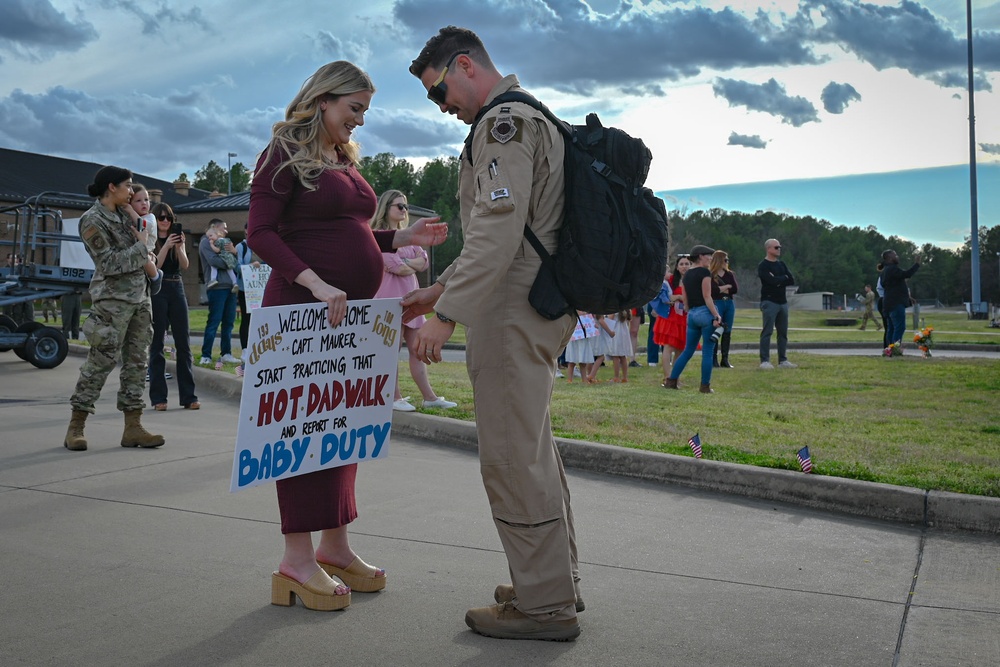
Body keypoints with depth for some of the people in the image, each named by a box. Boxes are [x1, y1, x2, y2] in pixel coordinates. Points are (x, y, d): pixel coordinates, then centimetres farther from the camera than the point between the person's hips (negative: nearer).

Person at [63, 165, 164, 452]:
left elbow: (141, 252, 20)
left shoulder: (123, 213, 14)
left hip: (140, 297, 8)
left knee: (136, 362, 5)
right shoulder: (92, 220, -8)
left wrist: (148, 262, -1)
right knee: (100, 362, -6)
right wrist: (141, 246, -7)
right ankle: (75, 427, 5)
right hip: (113, 299, -8)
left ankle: (133, 427, 8)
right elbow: (110, 263, -14)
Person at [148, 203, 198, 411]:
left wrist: (179, 246, -16)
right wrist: (166, 246, -21)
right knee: (157, 344, 0)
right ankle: (158, 397, 4)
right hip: (157, 290, -4)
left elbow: (185, 265, 0)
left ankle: (188, 396, 5)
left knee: (184, 343, 1)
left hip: (177, 289, 4)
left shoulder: (178, 238, 13)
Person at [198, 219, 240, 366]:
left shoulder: (225, 242, 25)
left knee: (229, 322, 7)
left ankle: (226, 354, 12)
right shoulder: (205, 242, 1)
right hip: (217, 286, -8)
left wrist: (234, 252, -3)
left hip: (230, 286, 8)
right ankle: (206, 356, -5)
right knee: (214, 322, -9)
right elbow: (214, 261, -14)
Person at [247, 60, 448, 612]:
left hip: (351, 310, 8)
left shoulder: (346, 158, 19)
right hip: (303, 307, -8)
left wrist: (402, 237, 8)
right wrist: (316, 284, -24)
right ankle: (297, 558, 2)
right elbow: (260, 233, -13)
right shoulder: (285, 152, -4)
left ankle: (335, 546, 21)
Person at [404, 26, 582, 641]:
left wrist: (447, 315, -22)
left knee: (512, 456, -5)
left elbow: (498, 231, -23)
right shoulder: (528, 117, 24)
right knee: (533, 448, 16)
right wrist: (439, 291, 22)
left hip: (513, 309, -11)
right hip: (539, 306, 11)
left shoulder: (505, 121, -10)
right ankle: (557, 582, 28)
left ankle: (544, 604, 5)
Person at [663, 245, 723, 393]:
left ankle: (671, 381, 11)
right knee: (707, 352, 1)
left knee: (688, 350, 14)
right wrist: (716, 316, -15)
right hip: (706, 313, -7)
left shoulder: (687, 274, 14)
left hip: (692, 314, 7)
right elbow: (707, 297, -14)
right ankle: (705, 386, 4)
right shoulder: (704, 272, -8)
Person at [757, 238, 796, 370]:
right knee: (767, 331, -9)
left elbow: (792, 280, 5)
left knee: (783, 332, 8)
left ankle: (783, 360, 14)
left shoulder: (781, 264, 16)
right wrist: (784, 278, -2)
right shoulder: (763, 265, -5)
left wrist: (778, 280, -9)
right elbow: (772, 281, -19)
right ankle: (765, 361, -9)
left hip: (782, 302, 7)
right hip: (769, 302, -7)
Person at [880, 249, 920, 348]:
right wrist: (916, 264, -19)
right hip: (896, 303, -11)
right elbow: (906, 274, -26)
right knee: (900, 327, -14)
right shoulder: (892, 269, -13)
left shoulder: (885, 270, 20)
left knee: (892, 328, 10)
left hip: (889, 304, 11)